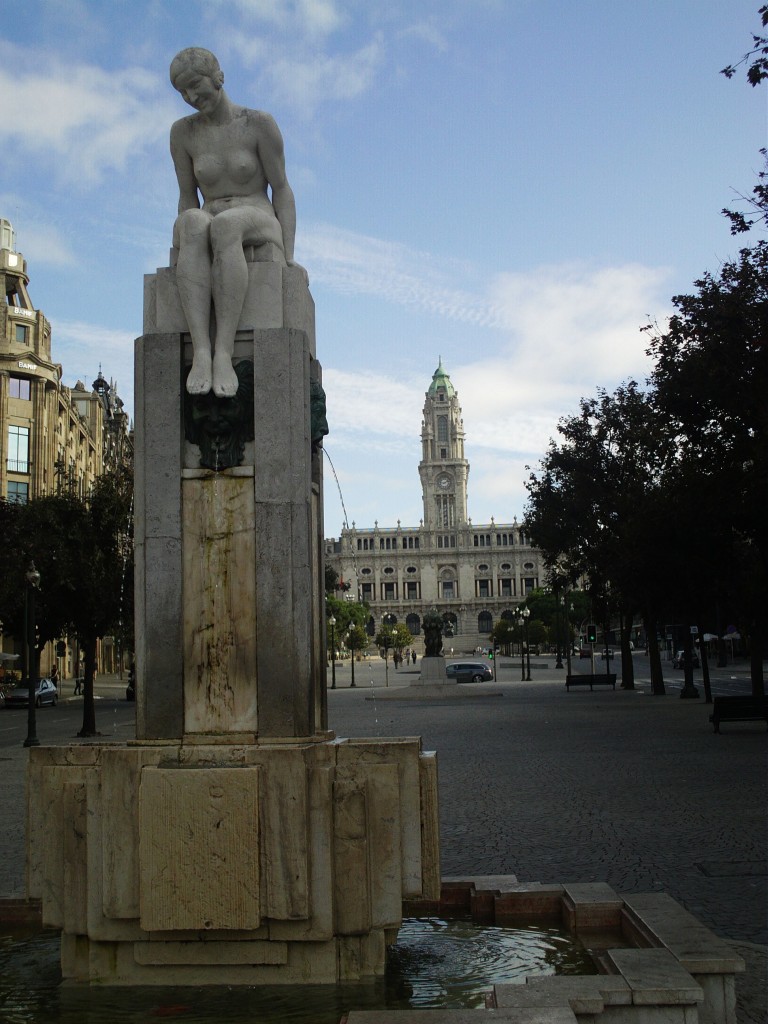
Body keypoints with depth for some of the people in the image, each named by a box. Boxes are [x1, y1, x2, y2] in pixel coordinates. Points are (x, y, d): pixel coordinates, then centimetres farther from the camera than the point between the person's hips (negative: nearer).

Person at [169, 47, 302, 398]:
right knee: (193, 224, -38)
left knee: (224, 225, -40)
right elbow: (188, 199, 14)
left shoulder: (260, 124, 2)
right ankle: (201, 352, -51)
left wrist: (289, 256, -9)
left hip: (258, 228, -2)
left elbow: (281, 190, 1)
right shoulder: (183, 132, 12)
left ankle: (223, 353, -48)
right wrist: (184, 245, -2)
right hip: (211, 234, 2)